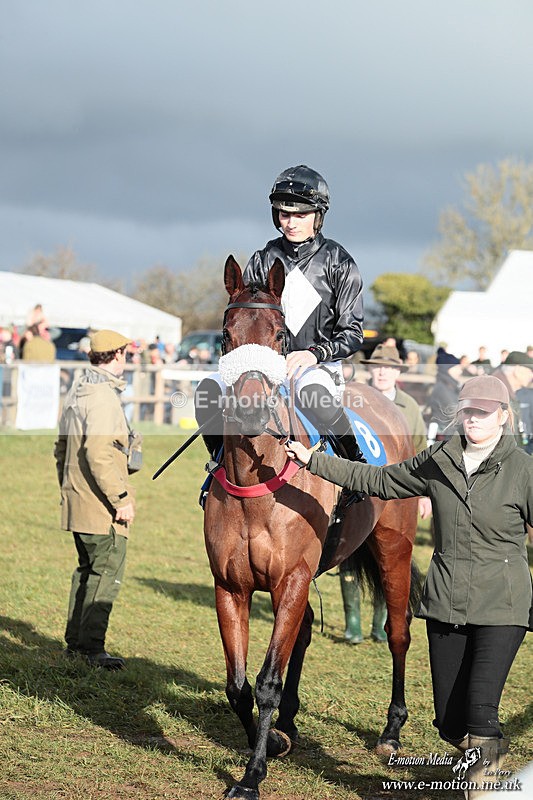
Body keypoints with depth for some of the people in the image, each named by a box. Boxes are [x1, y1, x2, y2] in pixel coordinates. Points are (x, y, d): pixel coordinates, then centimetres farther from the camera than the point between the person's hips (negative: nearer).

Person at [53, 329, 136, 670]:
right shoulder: (104, 396, -18)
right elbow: (99, 454, -26)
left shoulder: (77, 391, 13)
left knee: (87, 568, 18)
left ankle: (75, 641, 24)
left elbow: (62, 447, 21)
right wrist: (121, 499, -22)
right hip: (100, 504, -10)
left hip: (77, 499, 10)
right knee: (108, 570, -5)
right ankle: (92, 647, -5)